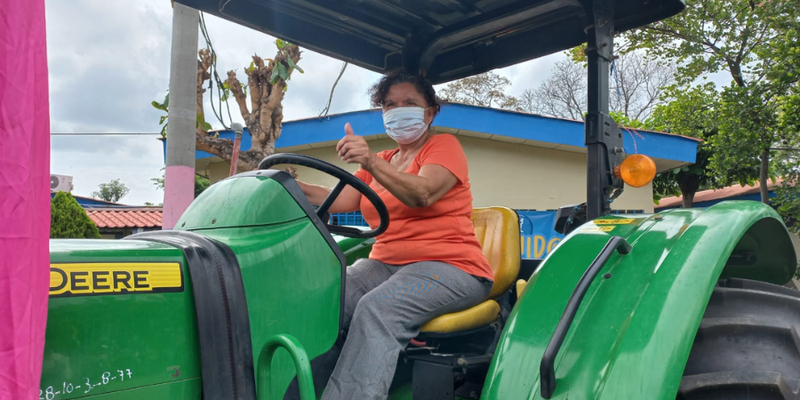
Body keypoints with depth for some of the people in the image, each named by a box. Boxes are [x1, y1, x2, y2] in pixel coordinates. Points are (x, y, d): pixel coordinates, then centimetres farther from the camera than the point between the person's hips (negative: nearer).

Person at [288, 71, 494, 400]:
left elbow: (422, 194, -18)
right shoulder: (382, 162, 23)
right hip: (386, 263, 6)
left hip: (448, 266, -5)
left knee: (377, 308, -35)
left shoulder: (444, 146, 3)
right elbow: (342, 201, 8)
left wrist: (371, 163, -32)